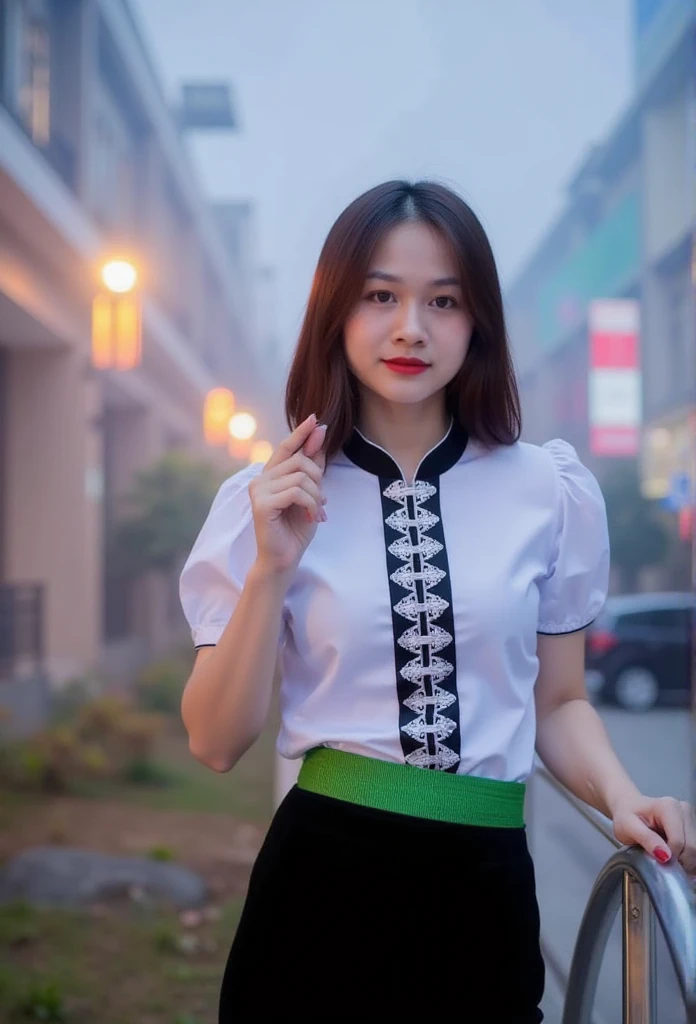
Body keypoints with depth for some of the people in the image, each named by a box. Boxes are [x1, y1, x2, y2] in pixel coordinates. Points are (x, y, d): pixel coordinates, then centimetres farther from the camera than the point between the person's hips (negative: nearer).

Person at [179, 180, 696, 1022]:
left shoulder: (551, 490, -1)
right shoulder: (267, 499, -2)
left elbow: (558, 701, 10)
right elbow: (216, 744, -4)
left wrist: (621, 796, -9)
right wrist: (272, 568, -15)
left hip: (486, 889, 1)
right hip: (322, 885, -1)